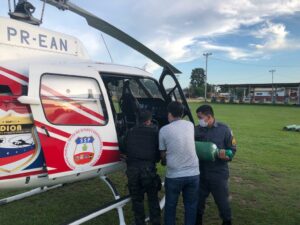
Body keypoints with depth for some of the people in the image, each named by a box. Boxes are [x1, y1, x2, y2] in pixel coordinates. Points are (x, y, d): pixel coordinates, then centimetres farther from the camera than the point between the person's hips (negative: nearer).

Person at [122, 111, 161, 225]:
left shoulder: (130, 132, 11)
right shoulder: (155, 131, 5)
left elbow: (124, 150, 18)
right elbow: (159, 151, 6)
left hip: (132, 168, 2)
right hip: (148, 168, -2)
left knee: (137, 199, 16)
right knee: (153, 199, 14)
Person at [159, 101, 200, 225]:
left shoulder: (164, 130, -7)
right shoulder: (190, 125, 3)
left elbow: (163, 154, 2)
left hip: (173, 175, -2)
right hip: (193, 173, 3)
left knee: (170, 206, 17)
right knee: (191, 205, 17)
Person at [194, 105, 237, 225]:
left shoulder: (224, 129, -8)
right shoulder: (197, 129, -2)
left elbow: (232, 149, -2)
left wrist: (226, 155, -21)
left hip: (219, 173, -2)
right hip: (201, 172, 3)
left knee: (222, 200, 11)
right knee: (198, 198, 15)